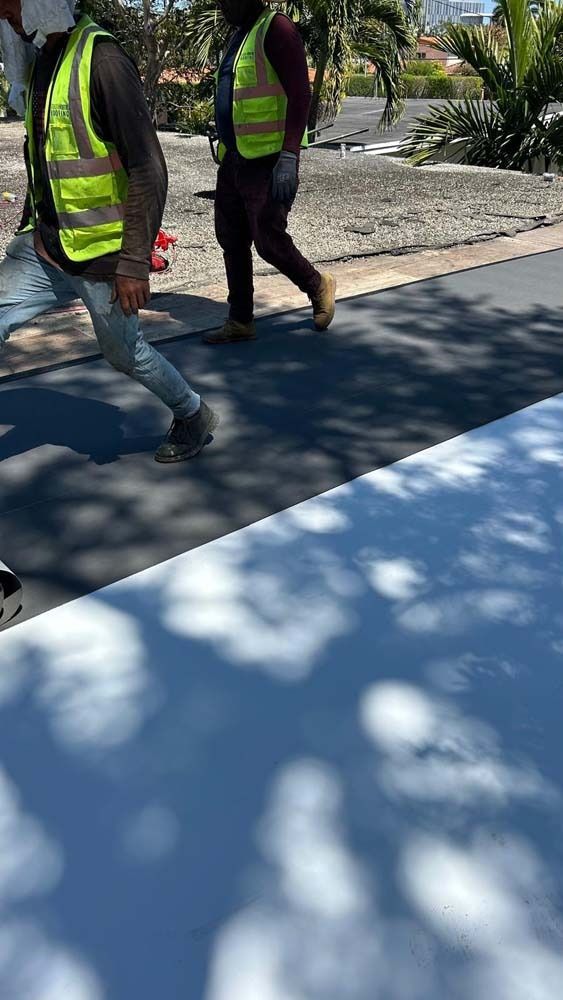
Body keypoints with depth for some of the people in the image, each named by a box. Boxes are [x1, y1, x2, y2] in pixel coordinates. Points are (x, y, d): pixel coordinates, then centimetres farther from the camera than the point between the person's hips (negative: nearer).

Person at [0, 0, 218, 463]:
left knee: (124, 351, 7)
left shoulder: (101, 60, -16)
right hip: (45, 246, 7)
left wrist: (135, 263, -23)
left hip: (102, 252, -7)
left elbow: (149, 172, -20)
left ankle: (194, 417, 32)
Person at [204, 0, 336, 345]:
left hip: (269, 161, -9)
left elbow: (300, 95, -17)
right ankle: (241, 321, 16)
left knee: (269, 241, -8)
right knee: (232, 241, 7)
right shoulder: (240, 35, 19)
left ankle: (318, 286, 18)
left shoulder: (276, 29, -8)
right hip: (234, 159, 9)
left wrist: (289, 157, -27)